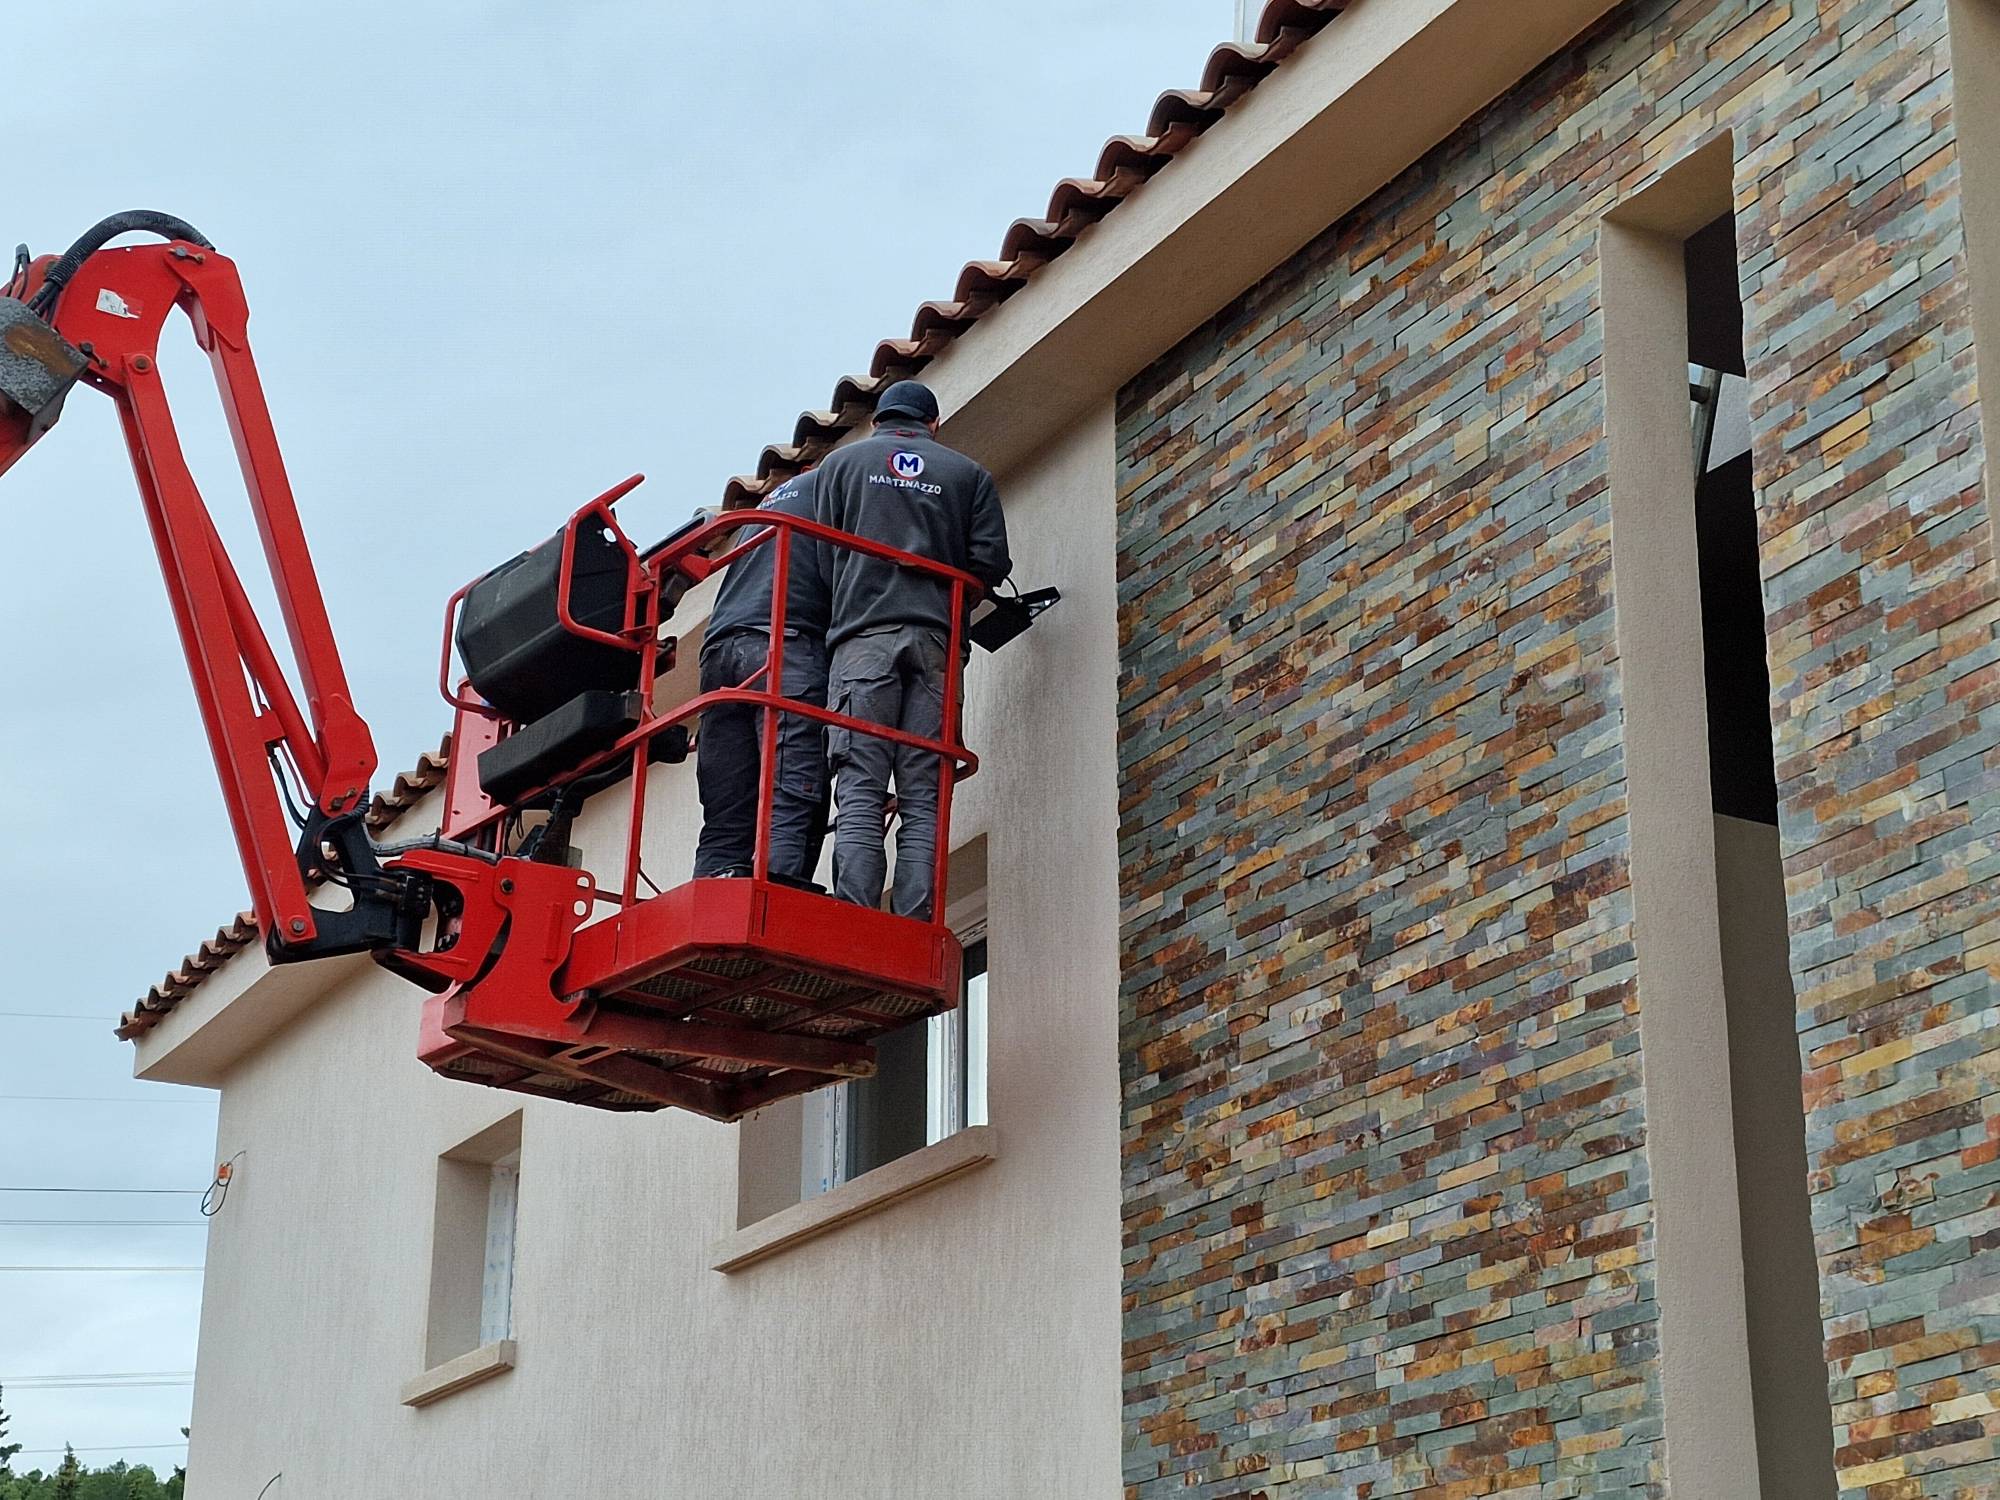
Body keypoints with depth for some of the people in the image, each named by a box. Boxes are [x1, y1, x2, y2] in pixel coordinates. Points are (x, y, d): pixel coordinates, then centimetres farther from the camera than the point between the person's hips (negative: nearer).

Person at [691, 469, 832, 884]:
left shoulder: (772, 498, 37)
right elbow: (835, 569, -3)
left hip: (720, 650, 7)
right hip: (787, 646, -7)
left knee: (725, 823, -2)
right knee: (792, 812, -18)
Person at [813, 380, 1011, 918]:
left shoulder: (842, 461, 18)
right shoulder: (968, 474, 19)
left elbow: (827, 555, 12)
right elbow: (991, 564, 8)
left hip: (863, 635, -1)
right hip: (935, 640, 1)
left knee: (859, 793, -9)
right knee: (924, 799, -3)